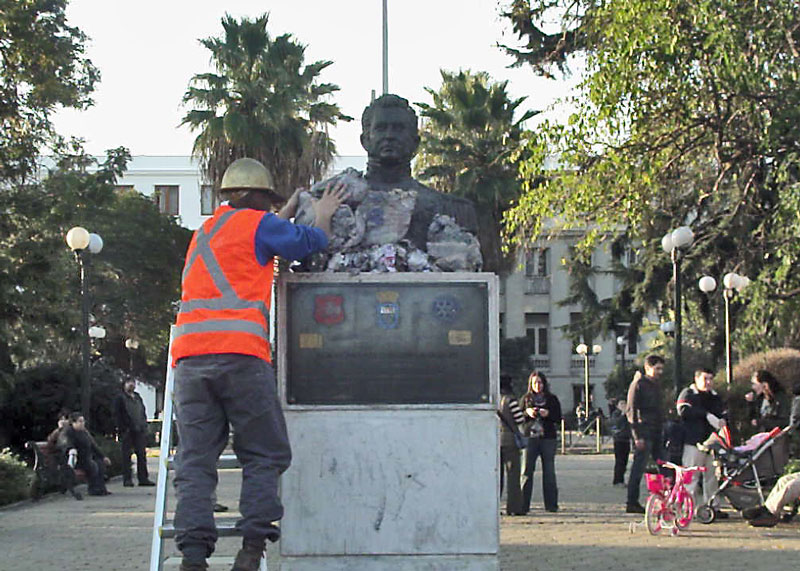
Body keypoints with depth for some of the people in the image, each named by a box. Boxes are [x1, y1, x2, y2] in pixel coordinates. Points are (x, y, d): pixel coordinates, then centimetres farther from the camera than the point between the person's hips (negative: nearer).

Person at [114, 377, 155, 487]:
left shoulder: (138, 397, 21)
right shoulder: (120, 398, 2)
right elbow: (117, 414, -5)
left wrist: (144, 426, 11)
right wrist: (122, 428, -13)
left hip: (139, 431, 6)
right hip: (127, 431, -6)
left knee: (142, 454, 3)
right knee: (127, 455, -2)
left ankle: (143, 478, 6)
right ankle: (127, 479, 0)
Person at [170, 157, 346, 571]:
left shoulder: (205, 231, 28)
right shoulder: (258, 223, 7)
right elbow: (306, 244, 10)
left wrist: (285, 215, 52)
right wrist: (323, 217, 28)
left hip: (189, 357, 6)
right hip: (239, 355, -5)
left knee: (195, 460, 1)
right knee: (265, 455, 4)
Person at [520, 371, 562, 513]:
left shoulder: (552, 399, 9)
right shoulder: (526, 399, 11)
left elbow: (558, 418, 6)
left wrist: (548, 414, -12)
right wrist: (527, 412, -10)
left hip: (548, 438, 0)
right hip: (530, 437, 0)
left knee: (549, 471, 2)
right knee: (527, 471, -6)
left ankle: (551, 504, 8)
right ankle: (523, 505, -4)